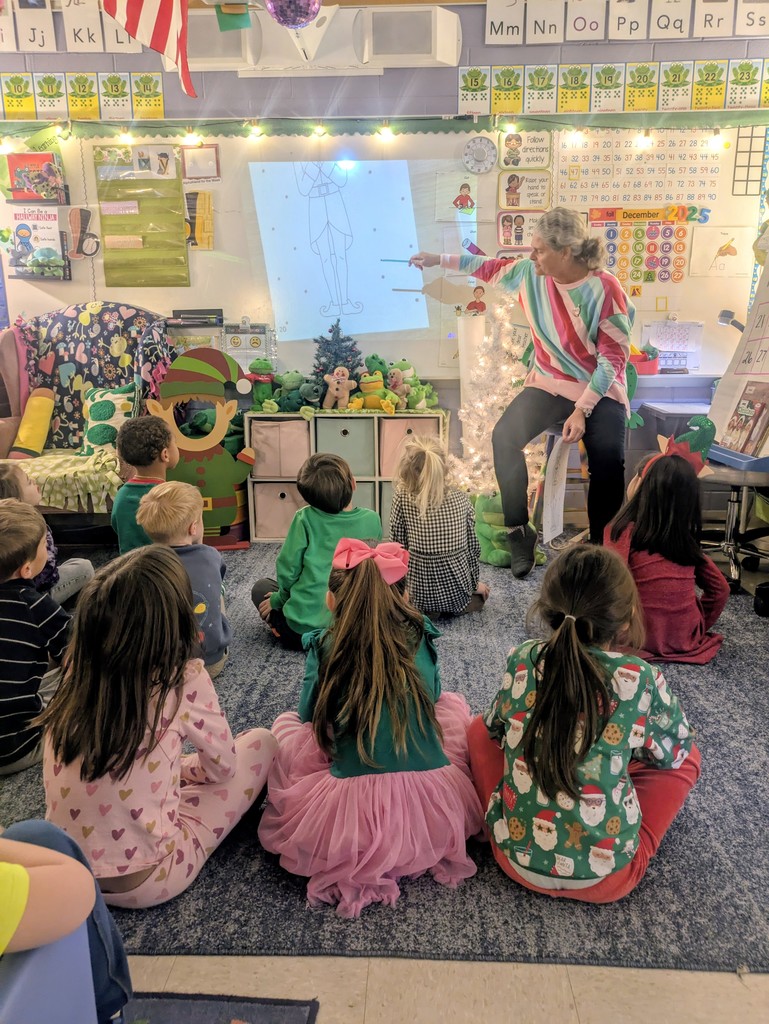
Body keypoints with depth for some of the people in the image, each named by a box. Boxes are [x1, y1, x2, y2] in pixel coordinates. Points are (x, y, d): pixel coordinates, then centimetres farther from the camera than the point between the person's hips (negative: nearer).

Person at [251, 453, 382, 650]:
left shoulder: (305, 519, -15)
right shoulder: (371, 520, -7)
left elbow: (288, 568, -8)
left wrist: (280, 598, 12)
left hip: (306, 624, -4)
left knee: (260, 587, 24)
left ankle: (294, 637, 7)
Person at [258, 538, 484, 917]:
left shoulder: (325, 646, -3)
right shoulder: (419, 637, 2)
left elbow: (310, 716, 11)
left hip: (352, 818, -2)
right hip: (439, 813, 3)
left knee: (287, 724, 22)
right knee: (453, 704, 27)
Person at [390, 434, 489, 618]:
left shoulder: (402, 497, -13)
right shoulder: (461, 498, -6)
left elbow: (398, 545, -7)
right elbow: (472, 546, 2)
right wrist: (474, 584, 16)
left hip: (420, 592, -2)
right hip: (458, 589, 2)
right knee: (481, 593, 36)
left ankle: (425, 609, 9)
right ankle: (455, 606, 12)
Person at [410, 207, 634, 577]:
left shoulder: (605, 289, -16)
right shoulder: (530, 273, -3)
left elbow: (613, 357, -16)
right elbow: (489, 268, 17)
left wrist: (581, 410, -23)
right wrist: (440, 260, 21)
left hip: (599, 391, -3)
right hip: (548, 383, 4)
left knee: (608, 461, -29)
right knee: (504, 437, -23)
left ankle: (602, 549, -12)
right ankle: (519, 533, -10)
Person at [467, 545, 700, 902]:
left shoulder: (522, 660, -10)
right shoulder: (641, 678, -16)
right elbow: (672, 751, 4)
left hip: (518, 858, 2)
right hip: (607, 878, -1)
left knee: (479, 729, 19)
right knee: (687, 757, 15)